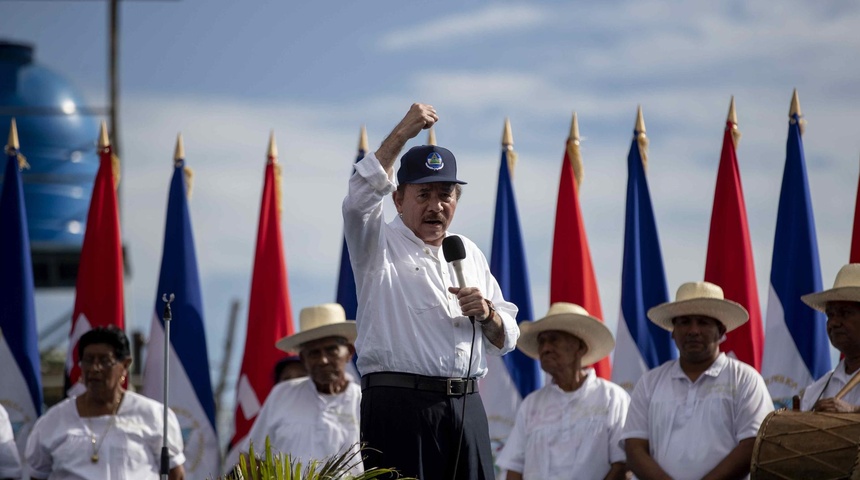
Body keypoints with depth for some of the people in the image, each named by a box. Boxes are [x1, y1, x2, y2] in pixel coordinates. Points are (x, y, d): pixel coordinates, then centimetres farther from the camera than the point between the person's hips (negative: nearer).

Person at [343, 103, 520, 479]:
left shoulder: (469, 253, 22)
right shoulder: (378, 245, 8)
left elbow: (505, 340, 21)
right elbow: (361, 197, -16)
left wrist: (487, 315, -2)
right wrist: (402, 134, -17)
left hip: (466, 407, 5)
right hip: (398, 404, -5)